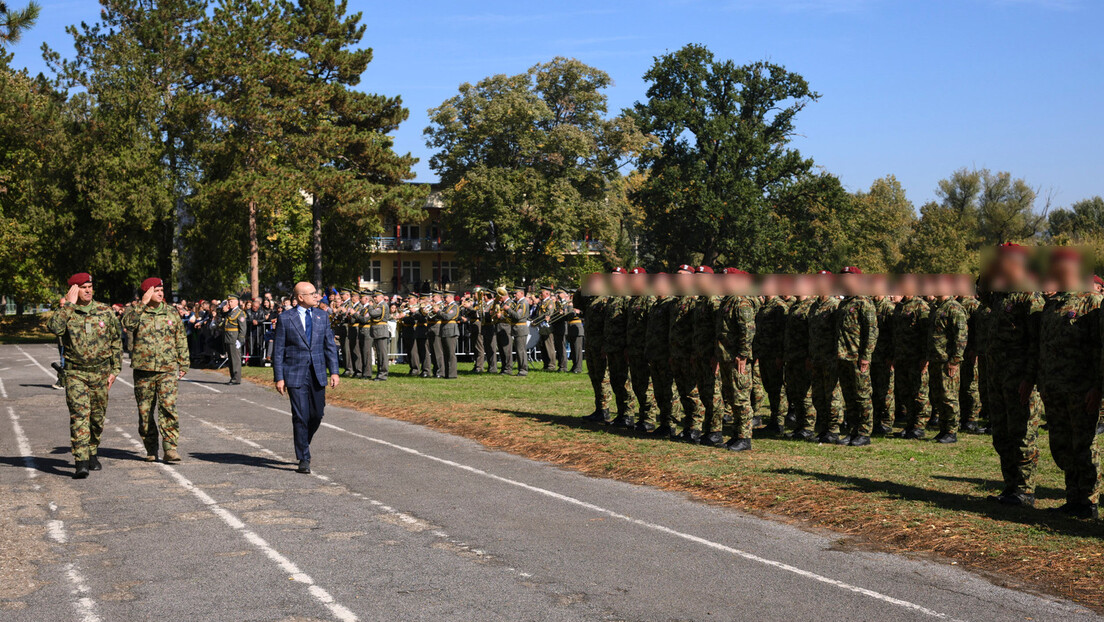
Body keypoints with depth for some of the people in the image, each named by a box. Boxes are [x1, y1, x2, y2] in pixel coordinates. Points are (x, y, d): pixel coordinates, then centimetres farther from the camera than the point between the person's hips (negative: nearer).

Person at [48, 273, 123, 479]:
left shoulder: (105, 311, 3)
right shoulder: (66, 313, -2)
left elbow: (117, 341, 10)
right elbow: (54, 327, -25)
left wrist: (115, 369, 6)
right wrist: (69, 305, -19)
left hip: (100, 372, 3)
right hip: (76, 373, -3)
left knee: (97, 416, 11)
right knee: (79, 415, -15)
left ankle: (92, 454, 31)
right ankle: (81, 463, -19)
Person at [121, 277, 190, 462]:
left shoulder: (172, 314, 10)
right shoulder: (136, 312, 4)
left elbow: (181, 341, 15)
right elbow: (127, 323, -21)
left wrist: (183, 365, 11)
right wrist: (143, 303, -17)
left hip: (168, 369, 0)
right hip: (143, 369, 0)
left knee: (168, 407, -12)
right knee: (145, 411, 6)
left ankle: (170, 448, -12)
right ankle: (151, 449, 19)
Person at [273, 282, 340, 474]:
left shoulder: (322, 316, 10)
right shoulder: (285, 318, -2)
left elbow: (330, 345, 10)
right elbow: (278, 350, -1)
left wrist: (334, 371, 2)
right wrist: (279, 377, -6)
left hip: (317, 374, 4)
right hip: (295, 374, -4)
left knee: (317, 415, 7)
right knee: (300, 417, -5)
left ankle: (303, 443, 34)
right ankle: (304, 459, 3)